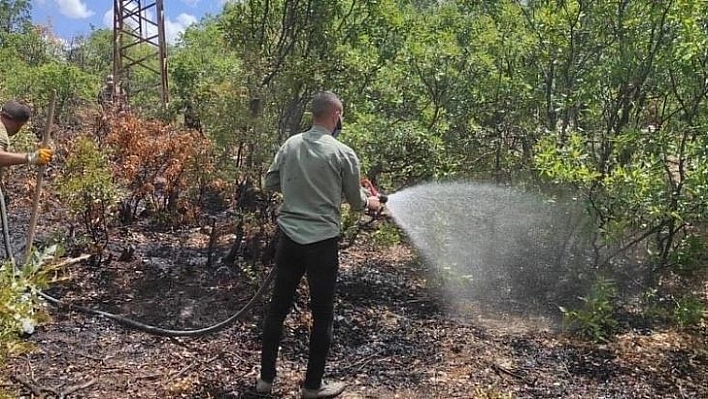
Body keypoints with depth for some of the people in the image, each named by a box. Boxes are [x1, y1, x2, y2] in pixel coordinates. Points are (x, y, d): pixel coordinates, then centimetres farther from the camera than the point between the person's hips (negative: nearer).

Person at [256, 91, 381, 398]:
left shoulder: (290, 145, 3)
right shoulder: (343, 154, -9)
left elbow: (271, 184, 11)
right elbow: (356, 201, 2)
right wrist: (371, 202, 23)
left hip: (289, 237, 5)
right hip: (322, 242, -5)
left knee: (277, 308, 14)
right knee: (322, 315, 9)